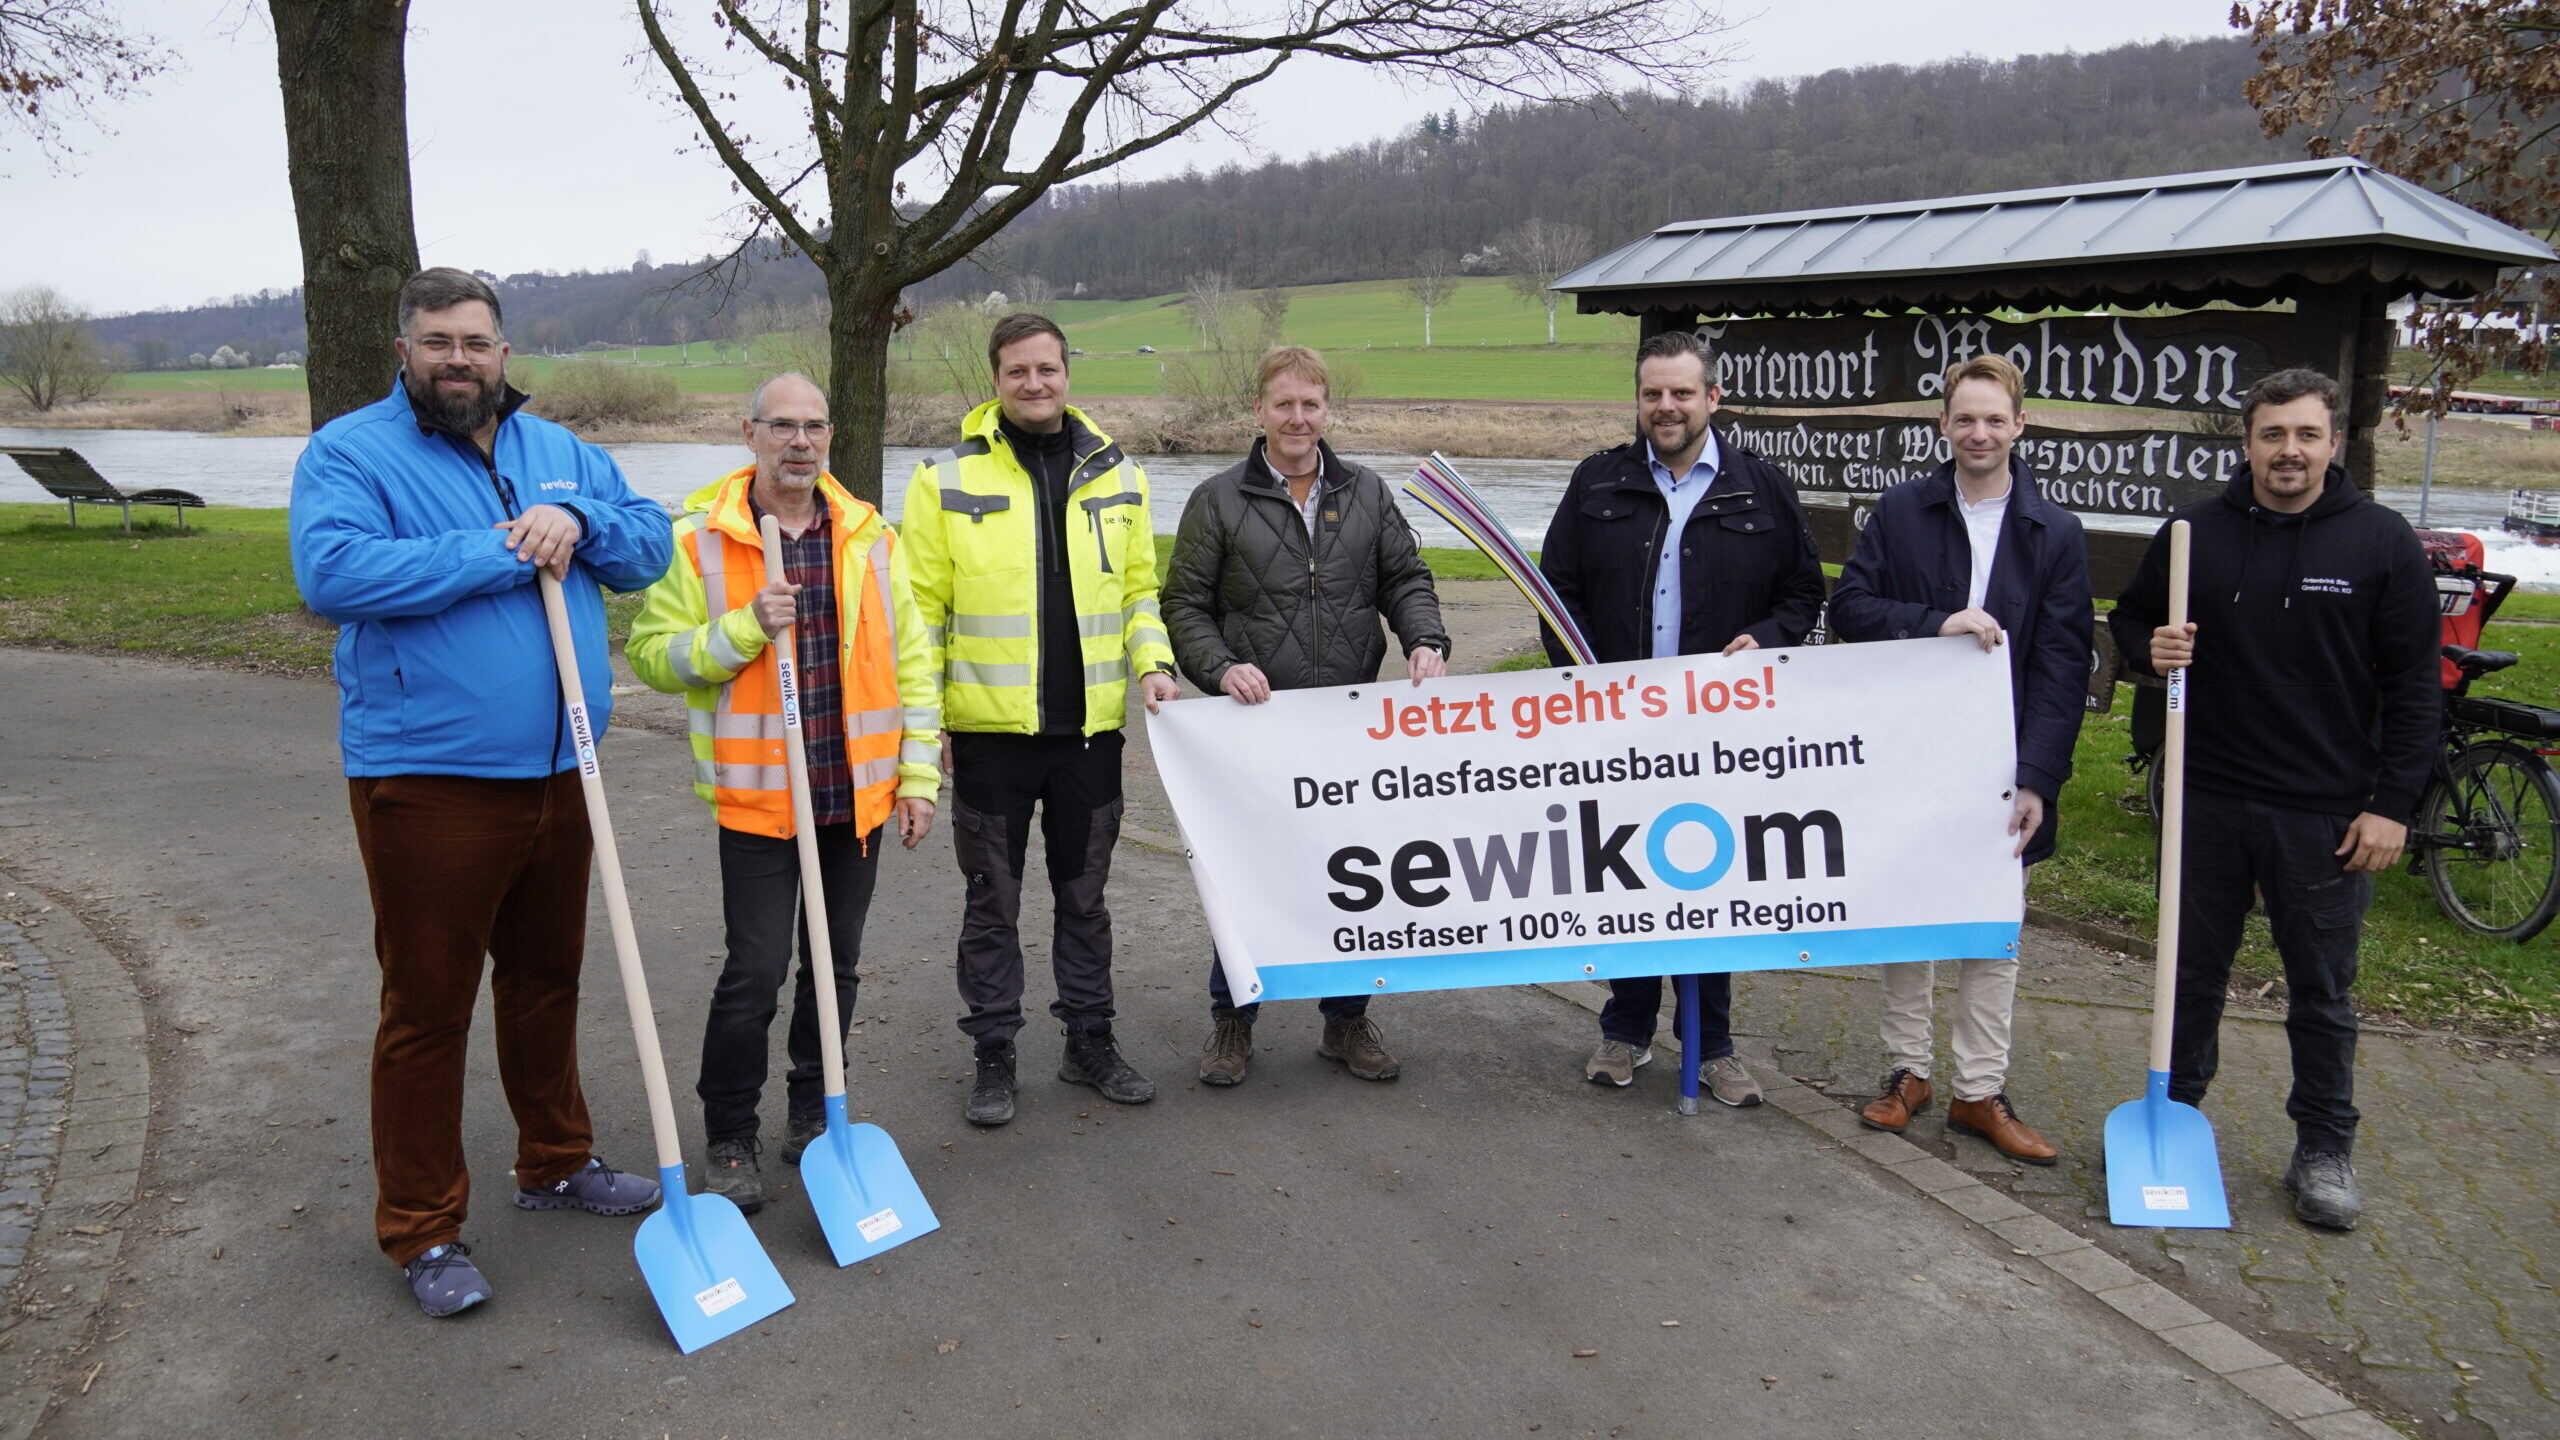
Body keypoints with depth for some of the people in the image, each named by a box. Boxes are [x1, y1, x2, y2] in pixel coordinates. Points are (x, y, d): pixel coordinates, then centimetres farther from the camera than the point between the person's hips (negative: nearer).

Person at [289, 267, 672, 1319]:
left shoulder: (557, 451, 12)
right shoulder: (349, 453, -6)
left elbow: (650, 544, 8)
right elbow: (332, 571, -23)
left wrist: (577, 520, -13)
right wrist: (501, 553, -20)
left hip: (553, 775, 6)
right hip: (426, 781, -6)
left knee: (547, 978, 19)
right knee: (427, 1005, 2)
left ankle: (555, 1162, 38)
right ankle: (421, 1229, 17)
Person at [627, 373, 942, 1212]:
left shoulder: (867, 536, 6)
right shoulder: (700, 539, -4)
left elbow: (908, 659, 9)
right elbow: (653, 655, -4)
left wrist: (919, 775, 4)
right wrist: (745, 629, -20)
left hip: (856, 795, 4)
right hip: (759, 796, -4)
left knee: (836, 965, 14)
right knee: (755, 974, -3)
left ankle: (813, 1118, 32)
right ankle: (731, 1140, 17)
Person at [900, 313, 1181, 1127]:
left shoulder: (1115, 474, 8)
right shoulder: (948, 477, -3)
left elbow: (1139, 586, 14)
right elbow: (921, 604, -1)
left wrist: (1152, 663, -3)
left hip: (1090, 726, 3)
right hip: (989, 728, -3)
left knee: (1085, 896, 15)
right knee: (993, 904, 9)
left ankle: (1090, 1042, 28)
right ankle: (994, 1058, 21)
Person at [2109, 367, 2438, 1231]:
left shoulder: (2382, 542, -3)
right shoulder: (2195, 534, 1)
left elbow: (2414, 686, -1)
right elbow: (2130, 620, 14)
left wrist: (2392, 804, -6)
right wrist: (2149, 648, -10)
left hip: (2326, 814, -2)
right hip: (2208, 801, 2)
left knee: (2322, 992, 9)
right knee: (2194, 969, 14)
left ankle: (2325, 1150, 23)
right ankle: (2174, 1112, 30)